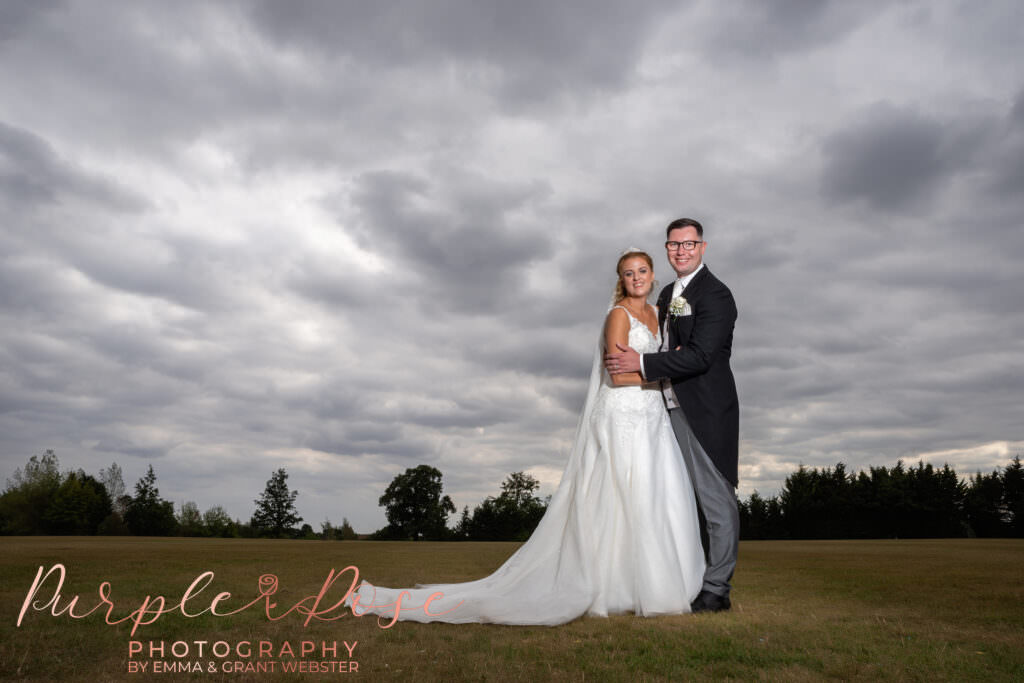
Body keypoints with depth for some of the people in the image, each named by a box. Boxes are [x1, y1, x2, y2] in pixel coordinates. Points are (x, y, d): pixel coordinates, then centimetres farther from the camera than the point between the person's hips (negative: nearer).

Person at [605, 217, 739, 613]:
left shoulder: (715, 294, -10)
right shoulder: (667, 295, 17)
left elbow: (700, 355, -21)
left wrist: (642, 364, -20)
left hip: (704, 414, -9)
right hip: (671, 411, 9)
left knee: (716, 501, 0)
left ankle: (716, 590, 9)